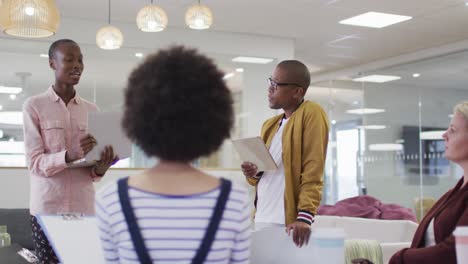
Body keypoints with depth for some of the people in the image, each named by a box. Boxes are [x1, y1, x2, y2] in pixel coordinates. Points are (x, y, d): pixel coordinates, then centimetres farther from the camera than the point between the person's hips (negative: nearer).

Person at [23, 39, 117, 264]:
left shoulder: (91, 110, 10)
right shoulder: (34, 106, -1)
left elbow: (93, 172, 10)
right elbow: (34, 163, -9)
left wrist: (101, 167, -14)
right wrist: (70, 155, -26)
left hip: (84, 207, 3)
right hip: (47, 207, -3)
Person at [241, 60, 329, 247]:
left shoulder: (311, 114, -7)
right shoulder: (270, 125, 15)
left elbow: (313, 172, -15)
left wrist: (305, 216, -22)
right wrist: (253, 173, 1)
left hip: (287, 222, -7)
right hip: (262, 220, 7)